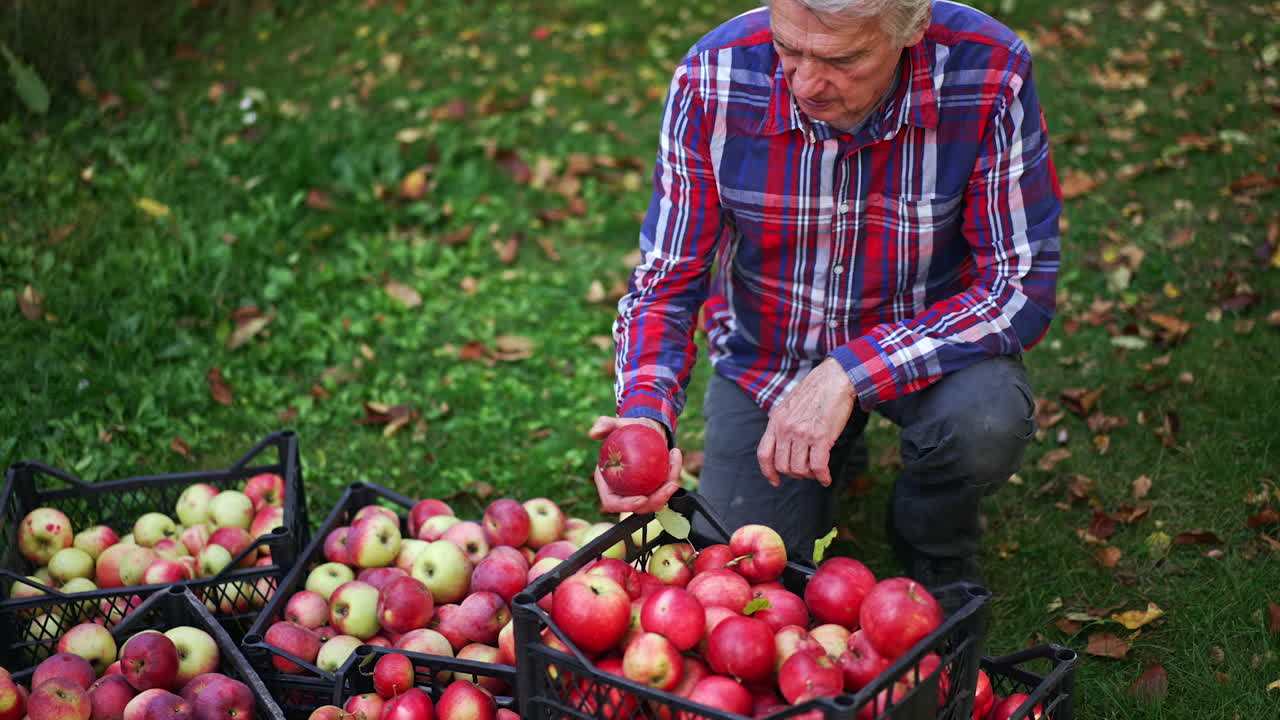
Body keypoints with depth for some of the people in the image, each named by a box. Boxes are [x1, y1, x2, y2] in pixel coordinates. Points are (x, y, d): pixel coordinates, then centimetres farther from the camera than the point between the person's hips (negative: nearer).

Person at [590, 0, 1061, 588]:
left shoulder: (990, 76, -28)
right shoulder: (712, 79, -24)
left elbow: (1022, 288, -24)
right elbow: (666, 281, -15)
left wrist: (850, 373, -34)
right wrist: (644, 416, -34)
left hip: (925, 343, -1)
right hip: (764, 356, 1)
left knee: (985, 419, -33)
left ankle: (933, 547, 4)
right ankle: (829, 456, 29)